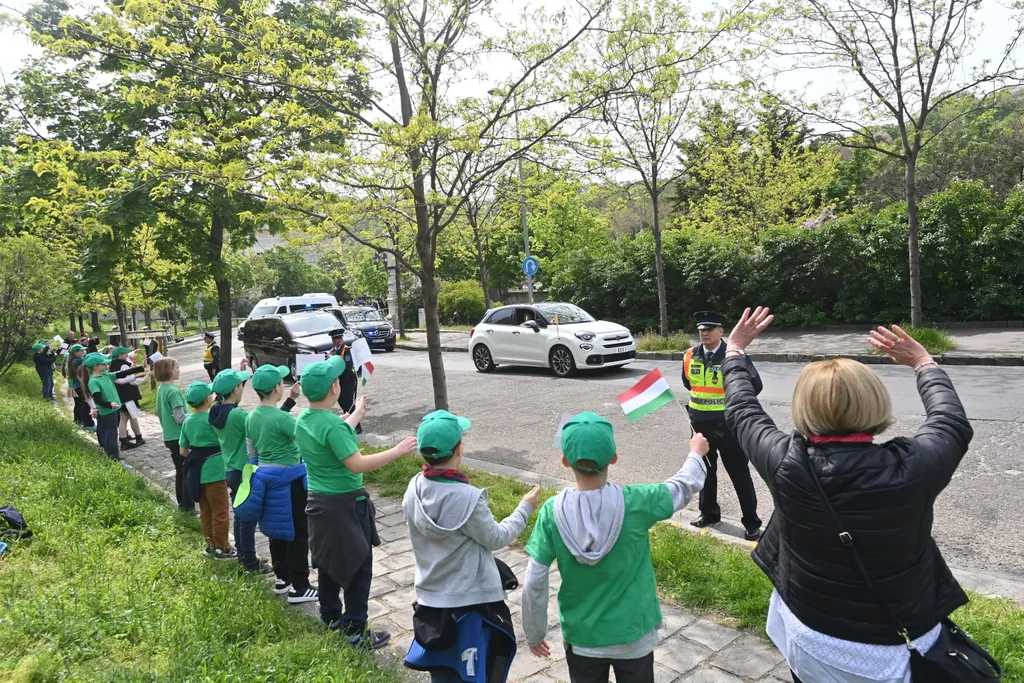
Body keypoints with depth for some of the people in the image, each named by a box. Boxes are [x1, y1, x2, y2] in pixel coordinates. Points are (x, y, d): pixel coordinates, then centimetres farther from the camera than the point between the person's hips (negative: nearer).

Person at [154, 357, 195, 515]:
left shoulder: (161, 389, 7)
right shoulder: (173, 391, -20)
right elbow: (180, 418, -22)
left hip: (169, 437, 9)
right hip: (180, 437, -9)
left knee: (180, 471, 18)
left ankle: (182, 503, 28)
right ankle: (188, 507, 5)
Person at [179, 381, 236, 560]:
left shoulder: (187, 421, 5)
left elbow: (183, 451, 11)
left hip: (197, 470, 7)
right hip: (214, 470, -7)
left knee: (205, 510, 17)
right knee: (220, 511, 3)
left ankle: (211, 545, 27)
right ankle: (222, 548, 11)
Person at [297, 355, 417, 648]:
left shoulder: (303, 420, 2)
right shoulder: (332, 424, -26)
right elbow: (357, 464, -31)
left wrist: (358, 413, 29)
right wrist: (398, 451, -25)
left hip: (319, 500, 9)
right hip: (346, 504, -9)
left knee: (328, 562, 21)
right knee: (358, 567, 4)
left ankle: (331, 618, 35)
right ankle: (357, 632, 11)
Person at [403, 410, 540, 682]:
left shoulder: (414, 489, -9)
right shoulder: (467, 497, -28)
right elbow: (496, 538, -12)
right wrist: (524, 509, 1)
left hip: (431, 599, 5)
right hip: (473, 601, -5)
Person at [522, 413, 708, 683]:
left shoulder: (553, 511, -20)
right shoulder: (635, 502, -21)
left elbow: (534, 584, -14)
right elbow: (685, 485, -2)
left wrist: (534, 634, 3)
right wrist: (697, 452, 18)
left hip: (581, 638, 0)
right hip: (634, 636, 0)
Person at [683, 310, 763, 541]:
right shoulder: (690, 356, -1)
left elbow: (755, 385, -10)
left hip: (727, 424, -5)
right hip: (700, 423, 5)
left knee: (739, 473, 3)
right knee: (704, 470, 18)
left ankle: (751, 522, 15)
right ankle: (709, 513, 35)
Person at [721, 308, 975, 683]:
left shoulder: (787, 464, -23)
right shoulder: (912, 466, -24)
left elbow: (742, 411, -3)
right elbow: (954, 425, -1)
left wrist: (734, 351, 13)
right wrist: (924, 363, 15)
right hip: (899, 649, 0)